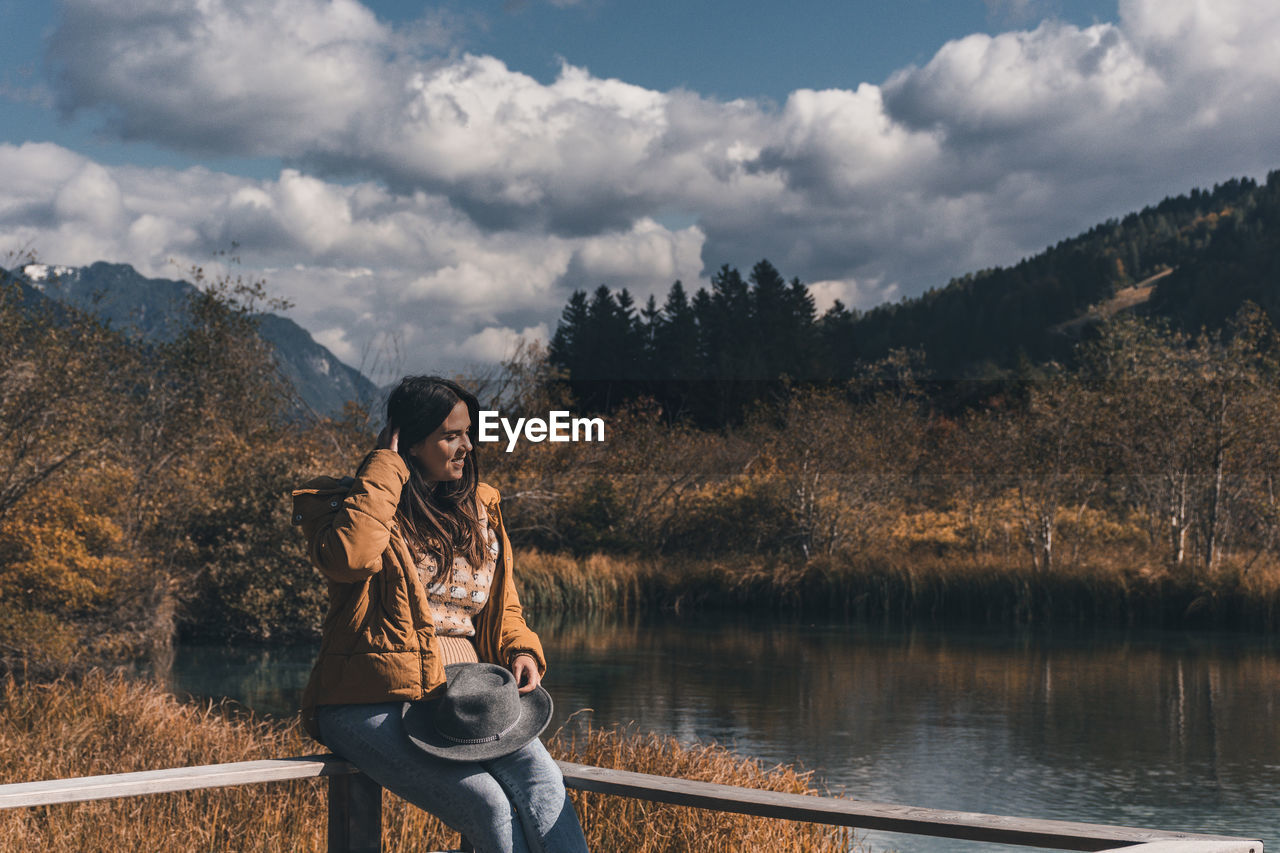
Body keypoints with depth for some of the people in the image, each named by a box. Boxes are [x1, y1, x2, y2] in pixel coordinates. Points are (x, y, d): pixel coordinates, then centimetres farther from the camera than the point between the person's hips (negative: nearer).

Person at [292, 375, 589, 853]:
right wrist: (386, 468, -11)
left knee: (540, 778, -27)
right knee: (488, 805, -28)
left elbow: (503, 607, 25)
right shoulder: (349, 504, 1)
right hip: (374, 702, -5)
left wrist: (521, 651, 1)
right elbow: (347, 557, -24)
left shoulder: (479, 508, 18)